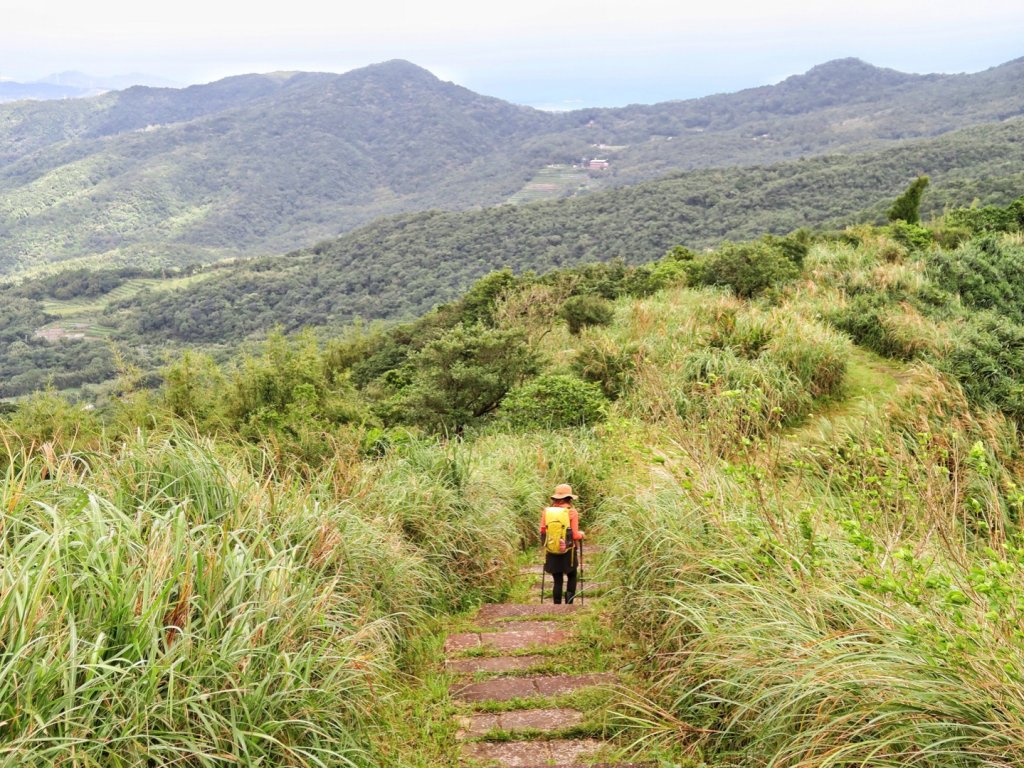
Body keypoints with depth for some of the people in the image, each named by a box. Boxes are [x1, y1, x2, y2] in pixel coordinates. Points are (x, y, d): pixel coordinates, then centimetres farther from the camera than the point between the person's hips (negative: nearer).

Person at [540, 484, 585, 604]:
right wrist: (581, 534, 11)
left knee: (557, 581, 9)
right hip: (568, 551, -2)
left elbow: (542, 532, 1)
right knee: (572, 578, 18)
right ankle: (569, 603, 4)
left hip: (552, 552, 2)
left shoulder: (546, 511, -2)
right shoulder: (572, 512, -9)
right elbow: (575, 535, -10)